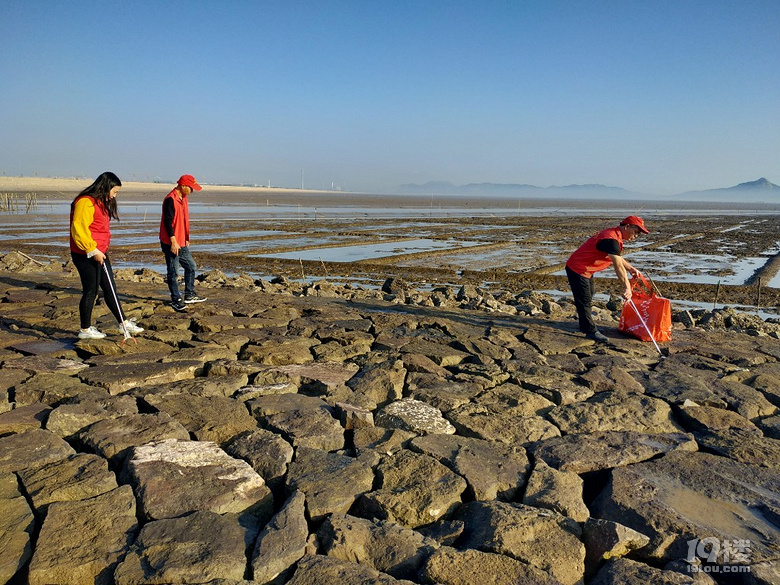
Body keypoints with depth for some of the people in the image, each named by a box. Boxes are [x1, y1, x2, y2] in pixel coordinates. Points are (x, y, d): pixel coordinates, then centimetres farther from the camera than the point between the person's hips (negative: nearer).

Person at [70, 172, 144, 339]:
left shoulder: (101, 203, 16)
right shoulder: (86, 202, -17)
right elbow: (78, 229, -23)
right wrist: (93, 251, -22)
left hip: (99, 254, 10)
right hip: (86, 256, -10)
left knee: (110, 289, 13)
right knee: (90, 291, 0)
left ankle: (123, 323, 21)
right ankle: (85, 330, 13)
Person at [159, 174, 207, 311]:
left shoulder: (183, 199, 13)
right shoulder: (170, 200, -17)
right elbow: (167, 222, -20)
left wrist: (186, 239, 22)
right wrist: (173, 241, -22)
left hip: (182, 243, 10)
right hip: (171, 244, -9)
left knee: (191, 266, 15)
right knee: (173, 273, 0)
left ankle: (189, 296, 26)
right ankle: (176, 300, 9)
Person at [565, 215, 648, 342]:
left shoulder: (616, 236, 6)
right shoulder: (611, 239, -27)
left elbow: (618, 258, 23)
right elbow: (618, 266, -33)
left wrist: (630, 268, 11)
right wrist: (627, 287, -34)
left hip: (586, 270, 12)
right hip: (577, 270, -12)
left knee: (589, 295, 22)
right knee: (584, 301, -4)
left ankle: (585, 326, 35)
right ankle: (591, 331, 6)